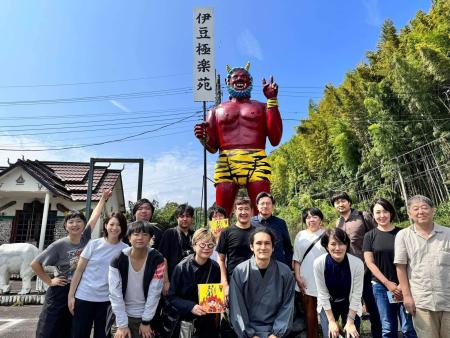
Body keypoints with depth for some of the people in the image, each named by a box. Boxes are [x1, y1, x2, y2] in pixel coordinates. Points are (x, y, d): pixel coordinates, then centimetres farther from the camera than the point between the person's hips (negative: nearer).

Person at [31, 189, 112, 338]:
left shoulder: (86, 238, -5)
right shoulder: (59, 245, -14)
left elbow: (95, 216, 2)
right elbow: (35, 264, -6)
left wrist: (103, 198, 10)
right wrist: (49, 281, -5)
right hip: (60, 292, -4)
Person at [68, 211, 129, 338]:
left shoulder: (125, 249, -4)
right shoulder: (93, 244, -5)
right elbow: (79, 270, -1)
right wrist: (71, 295, -1)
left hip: (107, 300, 1)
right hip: (84, 297, 0)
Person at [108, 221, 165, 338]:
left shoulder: (157, 259, -15)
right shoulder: (118, 260, -14)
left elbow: (154, 292, -11)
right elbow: (115, 294, -12)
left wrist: (146, 321, -9)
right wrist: (122, 324, -12)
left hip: (147, 315, 0)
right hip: (124, 314, 0)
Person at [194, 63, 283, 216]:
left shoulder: (262, 107, 21)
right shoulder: (216, 111, 24)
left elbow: (275, 140, 6)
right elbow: (212, 147, 18)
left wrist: (272, 101, 7)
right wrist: (203, 138, -6)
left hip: (257, 163, 0)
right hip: (226, 164, 1)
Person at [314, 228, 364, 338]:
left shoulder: (357, 264, -25)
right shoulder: (318, 263, -25)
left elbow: (356, 295, -16)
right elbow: (323, 294, -16)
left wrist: (350, 322, -13)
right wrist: (331, 321, -12)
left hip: (350, 305, 0)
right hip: (328, 305, 0)